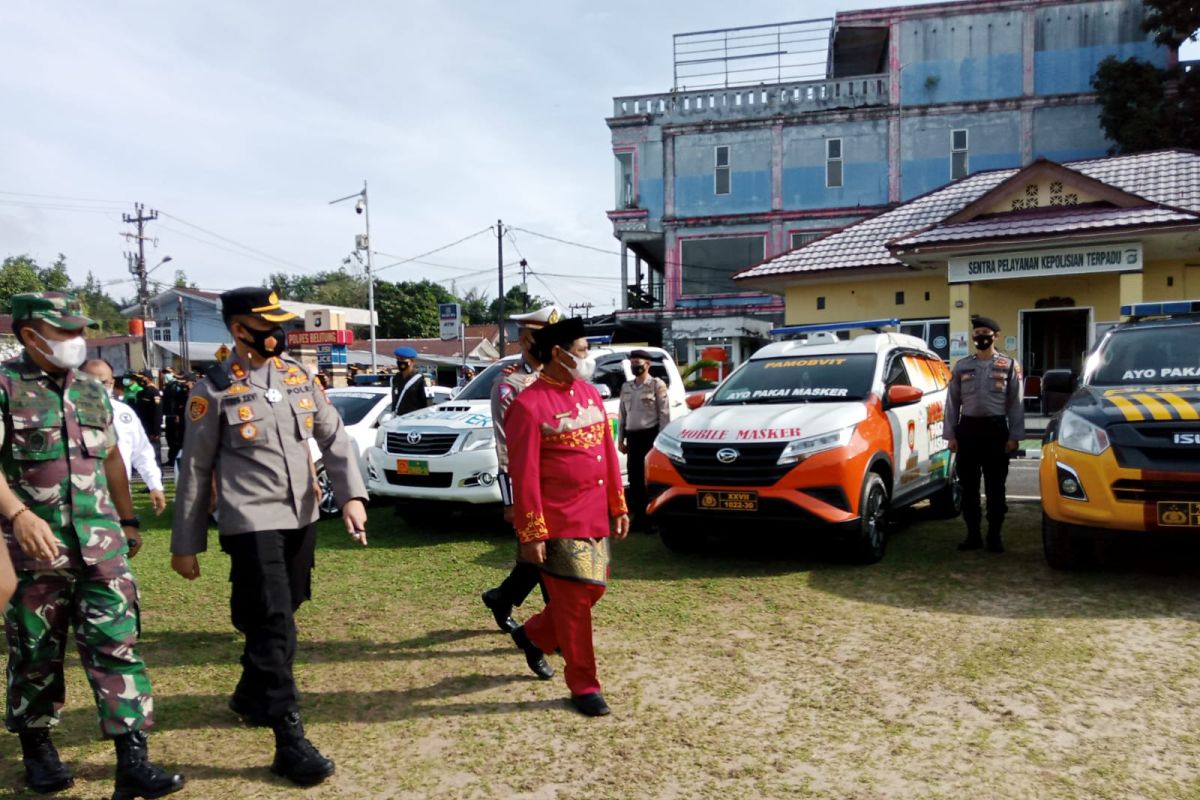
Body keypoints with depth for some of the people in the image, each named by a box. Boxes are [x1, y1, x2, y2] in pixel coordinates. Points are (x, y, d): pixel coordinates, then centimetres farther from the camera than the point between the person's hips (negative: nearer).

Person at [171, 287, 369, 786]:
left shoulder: (299, 377, 8)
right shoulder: (214, 390, -5)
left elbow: (333, 438, 4)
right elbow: (194, 471, -1)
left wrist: (351, 495, -11)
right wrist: (185, 545, 1)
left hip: (302, 519, 6)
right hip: (251, 524, -6)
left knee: (280, 619, 18)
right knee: (272, 628, -8)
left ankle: (251, 696, 42)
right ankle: (290, 743, -2)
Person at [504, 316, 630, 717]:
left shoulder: (590, 393, 9)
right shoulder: (529, 405, -15)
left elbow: (609, 453, 13)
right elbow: (524, 475, -16)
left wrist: (619, 506, 11)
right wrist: (530, 533, -16)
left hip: (595, 518, 8)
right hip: (559, 523, -8)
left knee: (591, 590, 17)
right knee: (574, 600, 2)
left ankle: (534, 635, 40)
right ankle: (583, 685, 18)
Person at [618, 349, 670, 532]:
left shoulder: (657, 384, -2)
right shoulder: (626, 387, 15)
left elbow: (664, 414, -6)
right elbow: (622, 415, 17)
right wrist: (620, 439, 12)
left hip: (650, 435, -6)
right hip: (632, 437, 6)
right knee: (634, 479, 7)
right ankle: (639, 517, 14)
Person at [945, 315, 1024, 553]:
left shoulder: (1010, 366, 4)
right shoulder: (961, 366, 9)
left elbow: (1016, 403, 2)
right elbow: (952, 402, 9)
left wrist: (1014, 436, -5)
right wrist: (950, 435, 2)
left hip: (996, 428, -2)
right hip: (968, 428, 2)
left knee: (995, 487, 2)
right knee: (968, 486, 5)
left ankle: (994, 536, 11)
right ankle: (973, 535, 14)